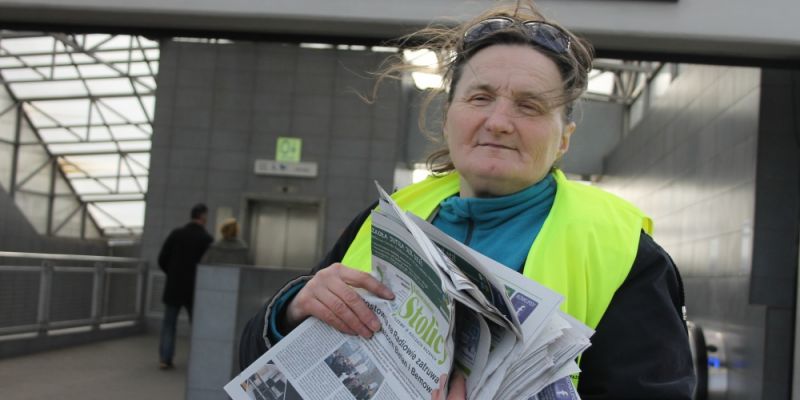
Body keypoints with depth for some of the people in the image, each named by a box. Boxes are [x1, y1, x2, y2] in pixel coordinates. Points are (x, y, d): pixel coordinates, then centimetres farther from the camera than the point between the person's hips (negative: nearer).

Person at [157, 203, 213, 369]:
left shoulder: (176, 233, -1)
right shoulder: (207, 239, -9)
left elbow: (162, 259, 0)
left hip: (174, 287, 2)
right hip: (195, 289, -2)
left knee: (169, 324, 9)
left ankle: (165, 359, 5)